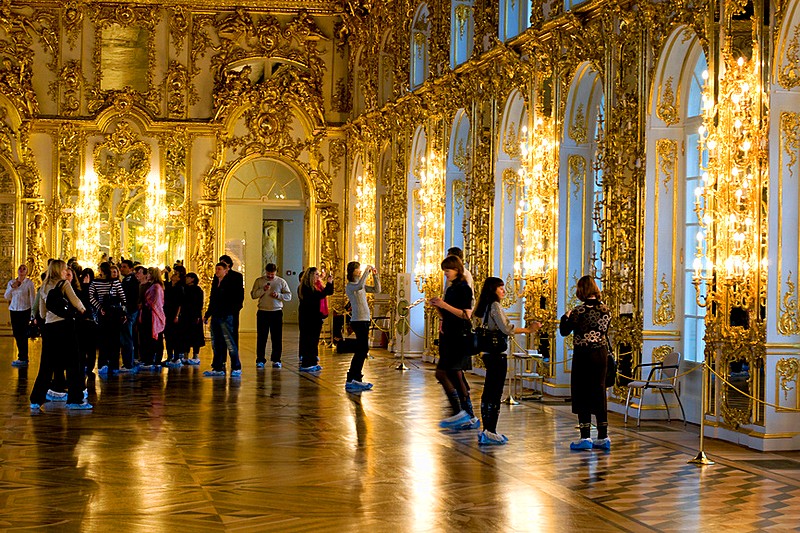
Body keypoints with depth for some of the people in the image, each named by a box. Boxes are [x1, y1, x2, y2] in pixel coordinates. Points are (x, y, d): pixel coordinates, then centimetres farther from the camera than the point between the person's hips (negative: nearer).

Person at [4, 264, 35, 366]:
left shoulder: (29, 283, -5)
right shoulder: (11, 282, 11)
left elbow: (33, 298, -5)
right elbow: (7, 297, 10)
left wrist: (33, 313, -8)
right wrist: (12, 287, -6)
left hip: (24, 311, -5)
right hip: (14, 310, 5)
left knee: (22, 335, -7)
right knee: (16, 334, 7)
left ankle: (23, 358, -1)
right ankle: (22, 356, 18)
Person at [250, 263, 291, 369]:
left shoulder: (281, 281, 6)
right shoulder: (259, 281, 6)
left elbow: (288, 296, 4)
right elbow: (253, 295, -1)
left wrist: (278, 295, -13)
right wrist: (263, 290, -16)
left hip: (276, 312, 0)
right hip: (263, 312, 0)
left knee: (277, 337, 1)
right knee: (261, 337, 0)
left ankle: (276, 360, 8)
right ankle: (260, 360, 6)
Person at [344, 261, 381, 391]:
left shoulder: (361, 286, 17)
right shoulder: (349, 286, -9)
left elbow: (377, 290, 16)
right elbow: (359, 286, -31)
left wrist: (375, 275, 7)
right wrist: (367, 271, -22)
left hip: (364, 320, 9)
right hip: (358, 321, -9)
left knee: (361, 350, 11)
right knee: (363, 349, -11)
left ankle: (354, 379, 17)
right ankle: (352, 380, -9)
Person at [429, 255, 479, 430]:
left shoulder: (464, 288, -11)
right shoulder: (450, 289, 16)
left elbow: (466, 314, -19)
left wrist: (445, 305, -21)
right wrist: (437, 306, 2)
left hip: (459, 337, -9)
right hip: (449, 336, 9)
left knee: (441, 373, -13)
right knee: (456, 376, 8)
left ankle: (459, 412, -9)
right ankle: (470, 419, 10)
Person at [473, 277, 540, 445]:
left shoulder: (487, 307, 15)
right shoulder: (495, 305, -12)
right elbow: (506, 329, -18)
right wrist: (528, 330, -12)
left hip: (489, 354, 9)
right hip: (497, 355, -9)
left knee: (488, 392, 11)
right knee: (495, 393, -6)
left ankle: (486, 430, 16)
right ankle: (490, 431, -6)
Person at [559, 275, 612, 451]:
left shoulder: (580, 311, -14)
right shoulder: (605, 309, 2)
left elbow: (564, 331, -9)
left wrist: (566, 317, 10)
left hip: (583, 355, -5)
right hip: (601, 353, 5)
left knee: (582, 394, 1)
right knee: (599, 393, 11)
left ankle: (585, 438, -1)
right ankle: (603, 437, 13)